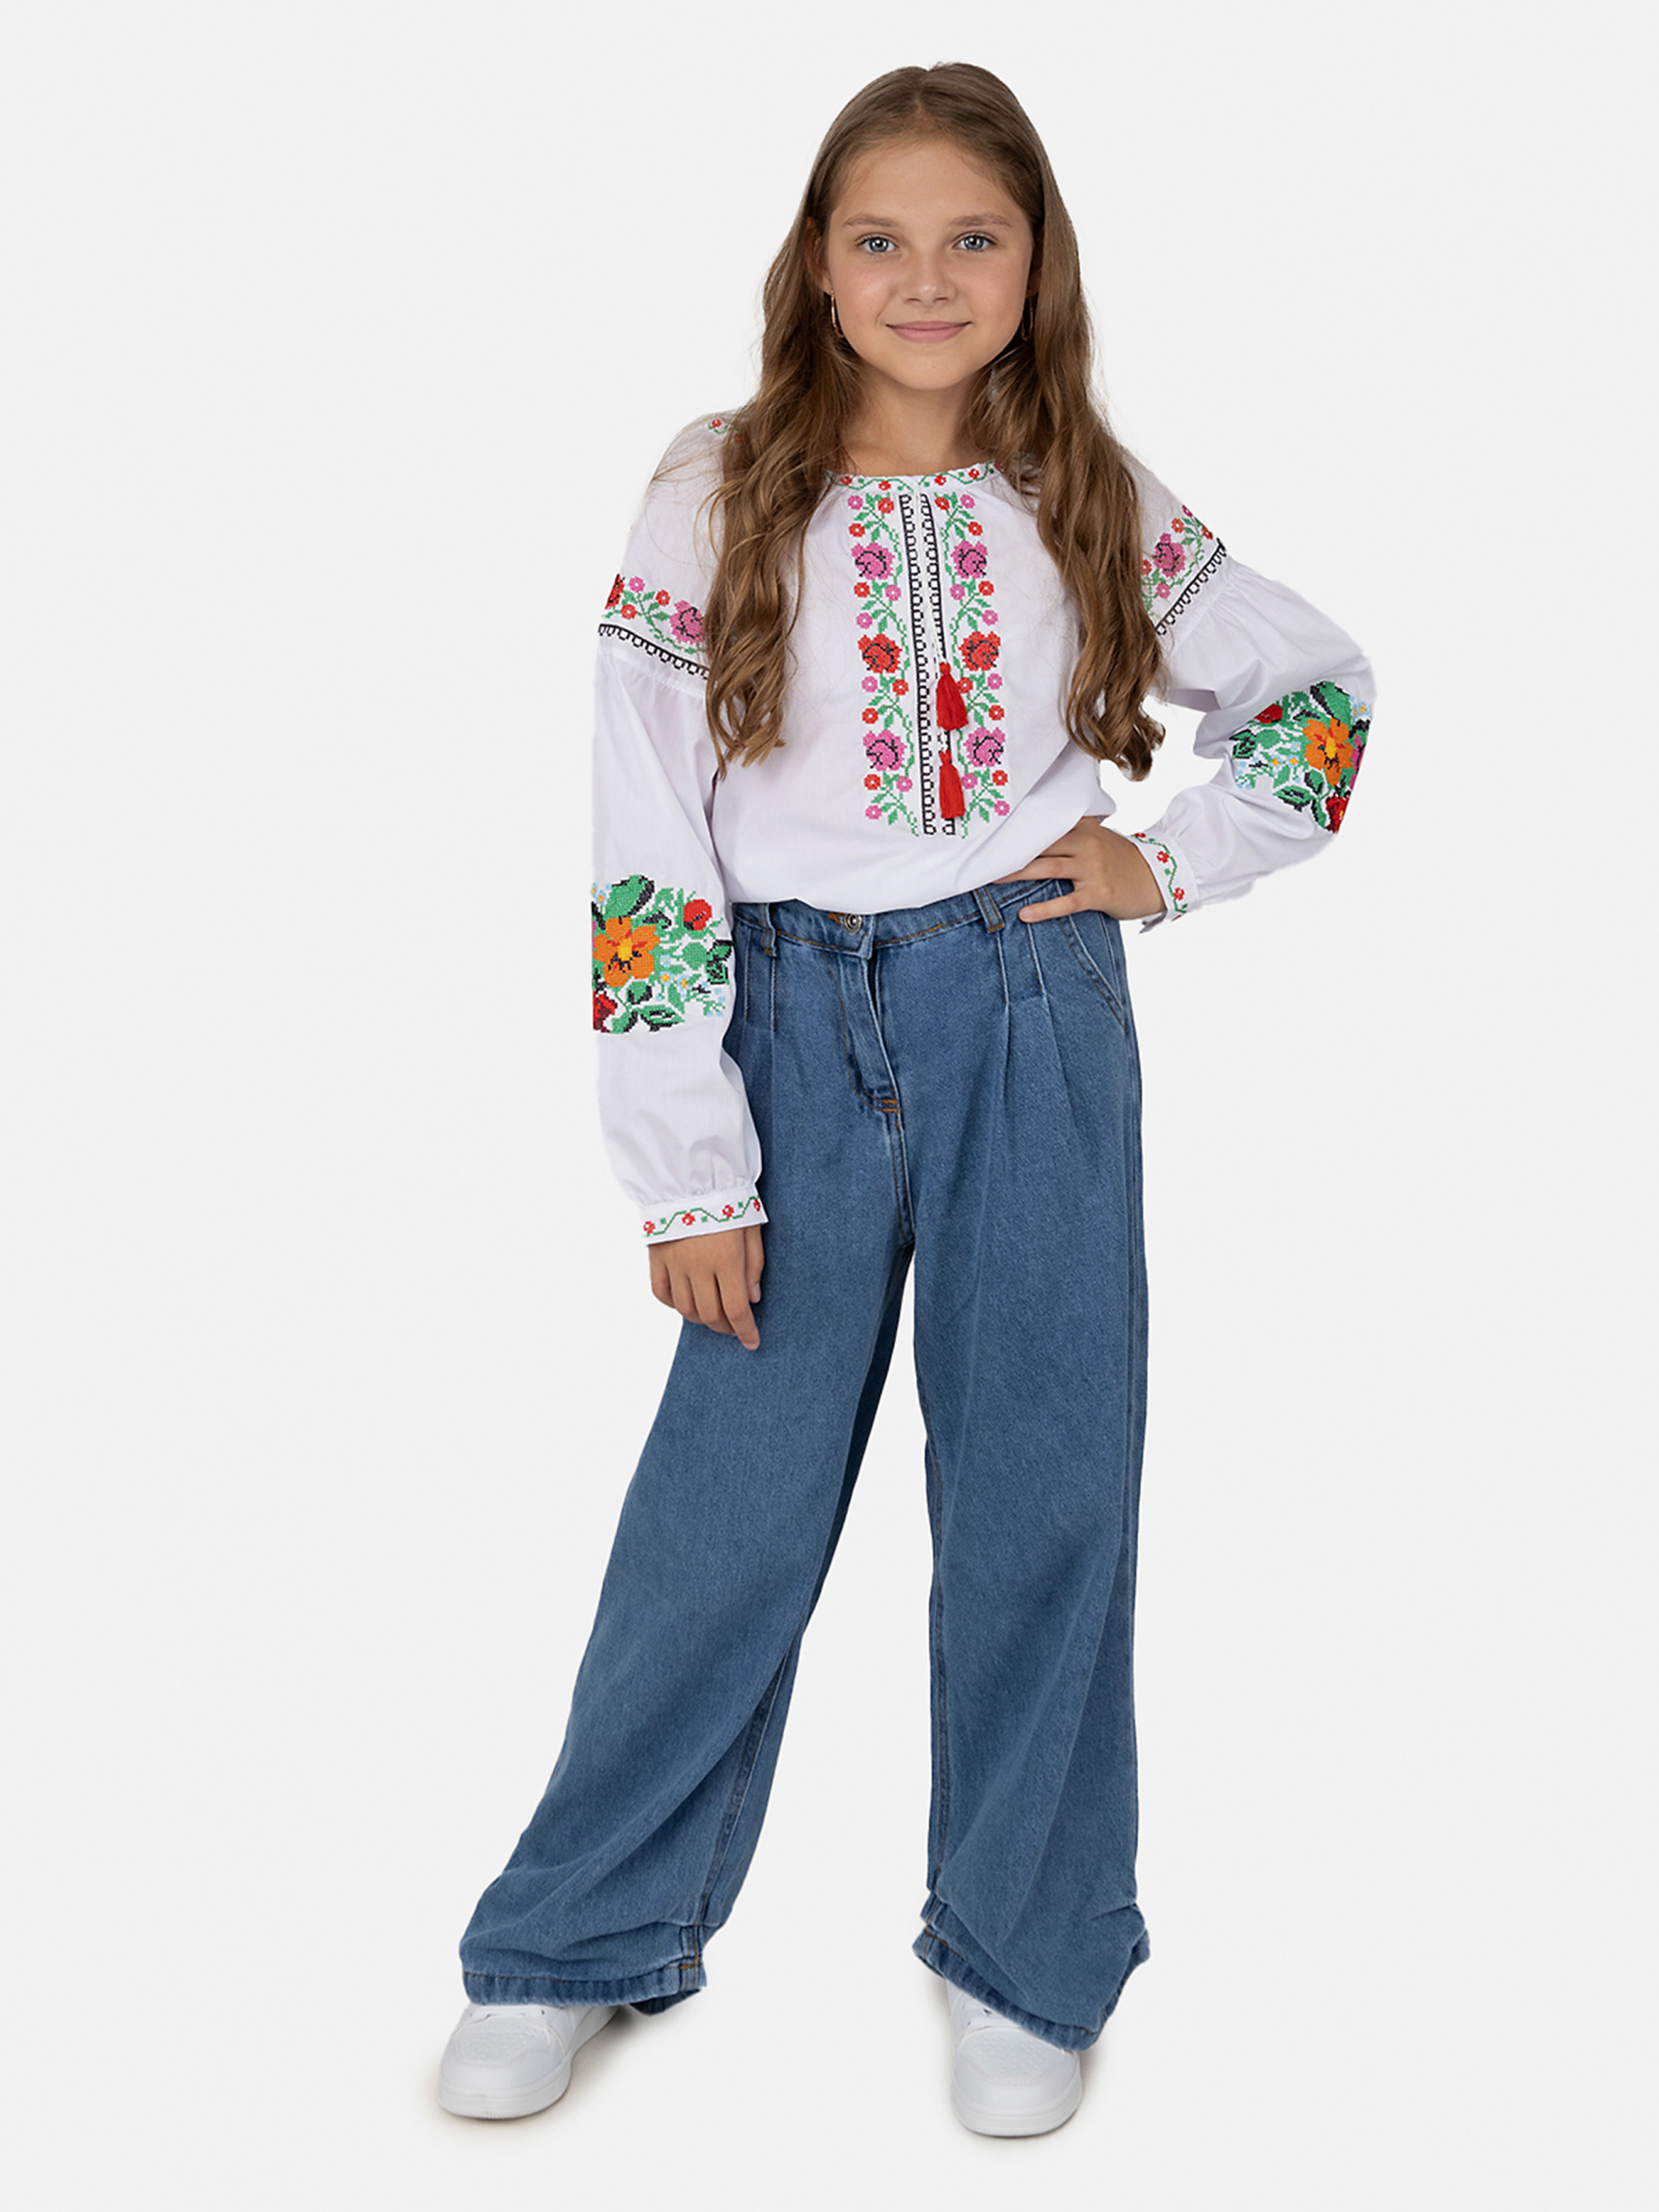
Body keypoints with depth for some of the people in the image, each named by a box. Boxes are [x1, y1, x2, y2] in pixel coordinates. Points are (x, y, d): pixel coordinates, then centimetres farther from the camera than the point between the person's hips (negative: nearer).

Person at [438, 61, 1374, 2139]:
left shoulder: (1091, 502, 3)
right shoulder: (718, 498, -4)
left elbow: (1322, 685, 17)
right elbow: (648, 847, -7)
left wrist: (1174, 860, 3)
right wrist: (691, 1170, -9)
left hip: (1039, 1025, 2)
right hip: (801, 1026, -1)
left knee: (1043, 1491, 6)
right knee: (730, 1505, 3)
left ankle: (1028, 1954, 25)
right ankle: (577, 1941, 23)